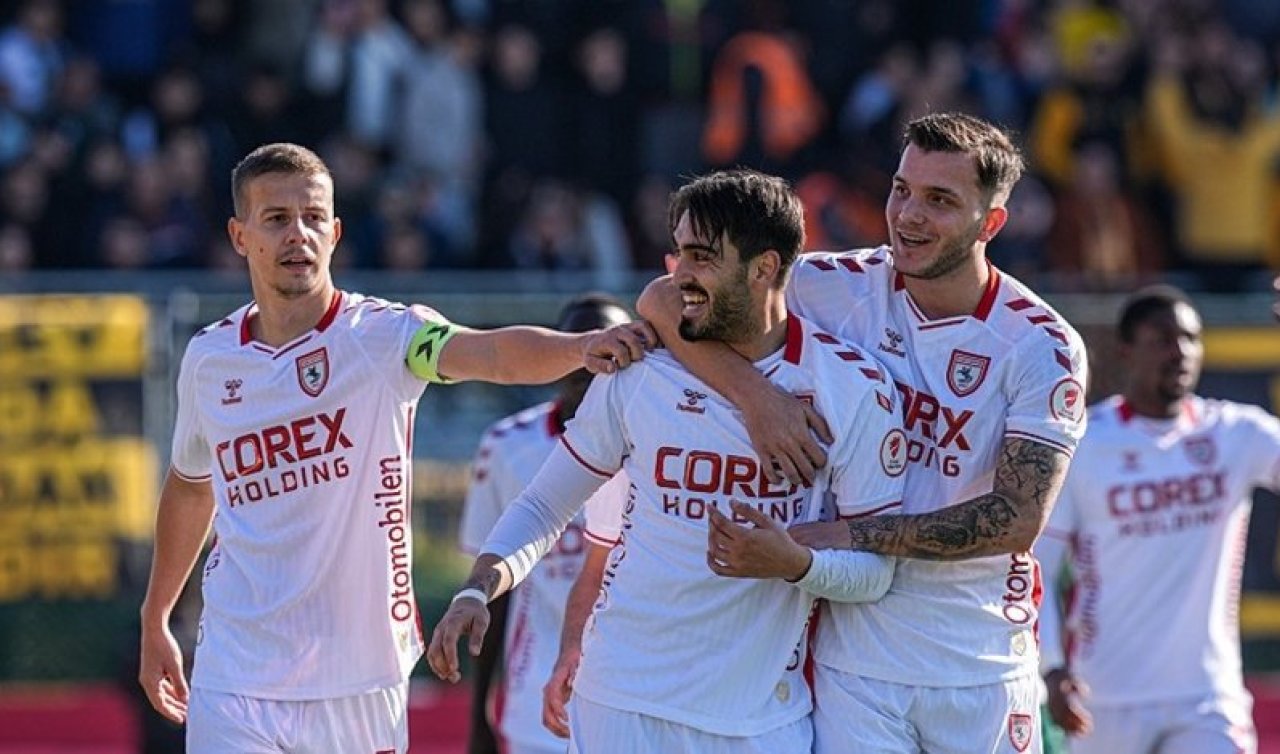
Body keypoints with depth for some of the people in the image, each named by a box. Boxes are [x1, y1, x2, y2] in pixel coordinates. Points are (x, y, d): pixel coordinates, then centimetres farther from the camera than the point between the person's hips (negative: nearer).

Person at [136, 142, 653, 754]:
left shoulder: (381, 335, -7)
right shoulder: (209, 359, 5)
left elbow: (493, 353, -28)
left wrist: (581, 347, -48)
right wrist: (154, 620, 30)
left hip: (360, 684, -2)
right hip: (234, 682, 2)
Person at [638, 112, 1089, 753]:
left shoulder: (1042, 346, -6)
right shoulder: (843, 289, -2)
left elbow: (1017, 519, -15)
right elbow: (664, 299, -3)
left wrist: (849, 536, -20)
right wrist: (753, 392, -20)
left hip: (983, 670, 0)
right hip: (856, 665, 0)